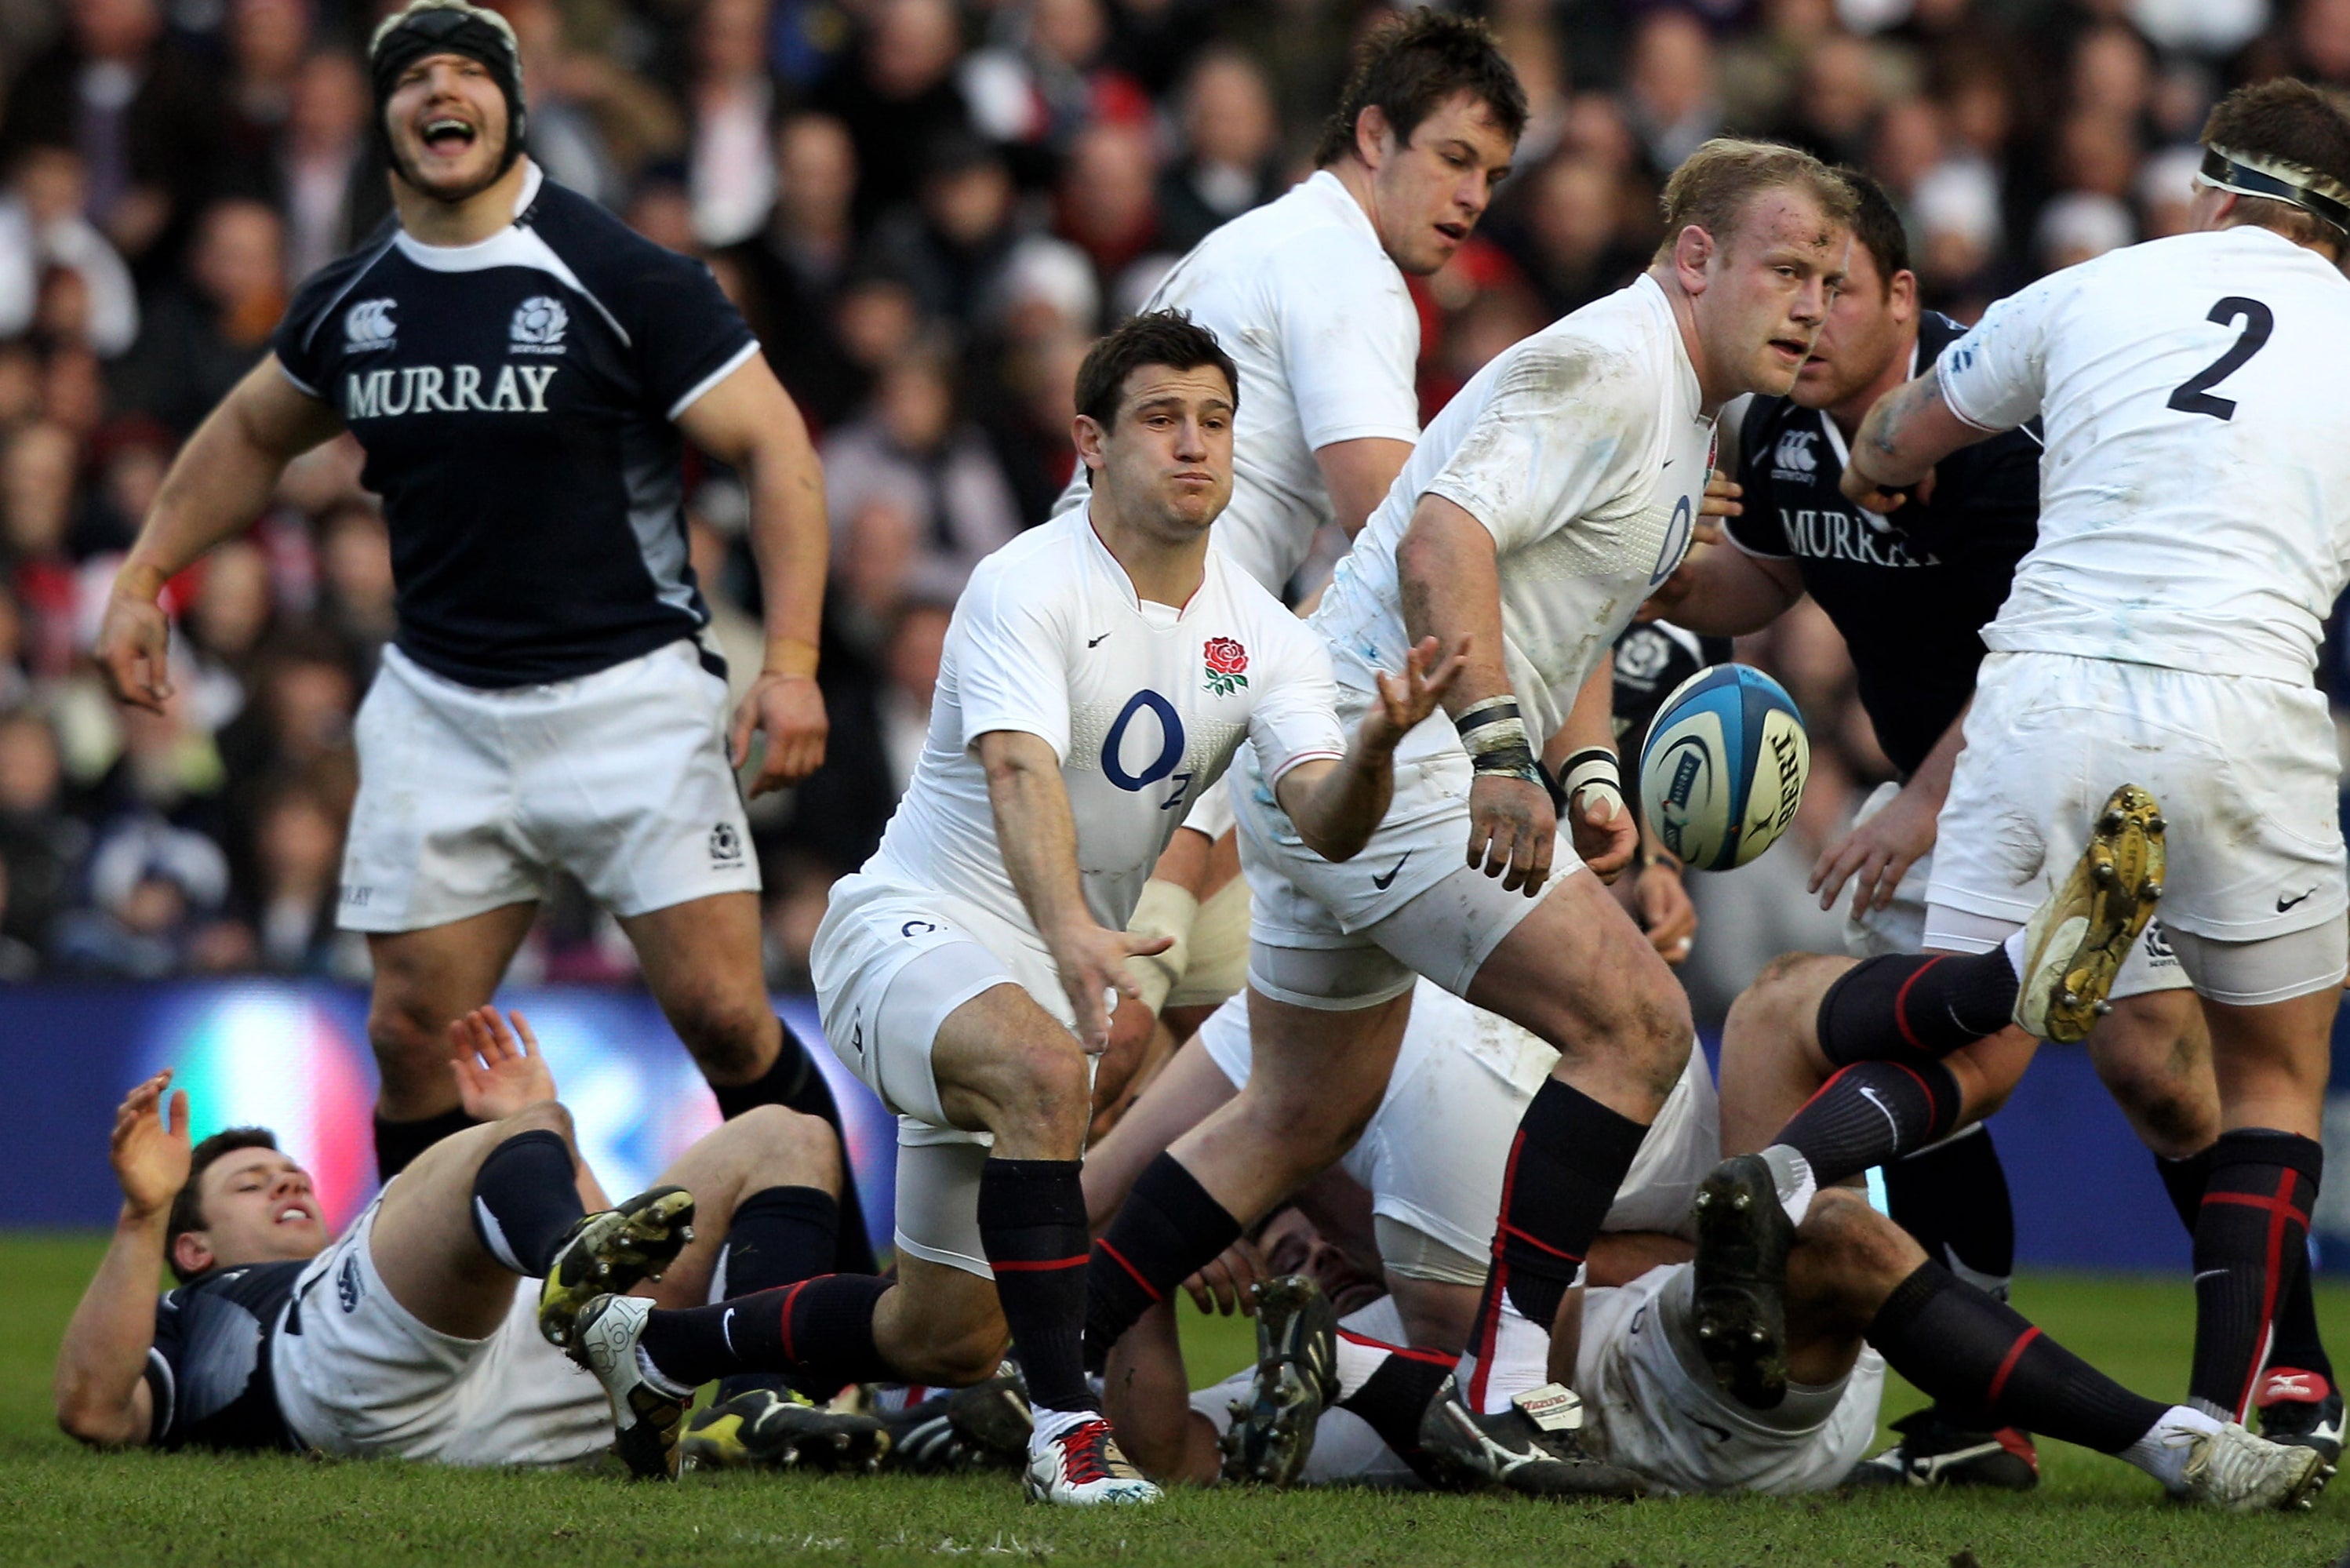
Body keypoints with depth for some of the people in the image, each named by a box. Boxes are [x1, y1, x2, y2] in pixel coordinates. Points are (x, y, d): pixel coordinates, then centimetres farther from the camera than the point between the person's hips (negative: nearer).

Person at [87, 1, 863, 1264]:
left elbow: (773, 446, -8)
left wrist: (791, 660, -15)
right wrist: (144, 577, 21)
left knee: (721, 1010, -12)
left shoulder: (621, 278, -9)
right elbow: (253, 434, 27)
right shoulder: (351, 302, 7)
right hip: (437, 708, 5)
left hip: (625, 693, -4)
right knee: (413, 1032, 1)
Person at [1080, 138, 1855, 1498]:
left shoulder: (1682, 415, 17)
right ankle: (1499, 1395, -15)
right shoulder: (1606, 367, -16)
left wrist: (1587, 770, 14)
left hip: (1326, 769, 11)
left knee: (1305, 1116, 20)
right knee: (1635, 1022, -15)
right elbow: (1443, 538, -28)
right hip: (1386, 758, -11)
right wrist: (1501, 749, -36)